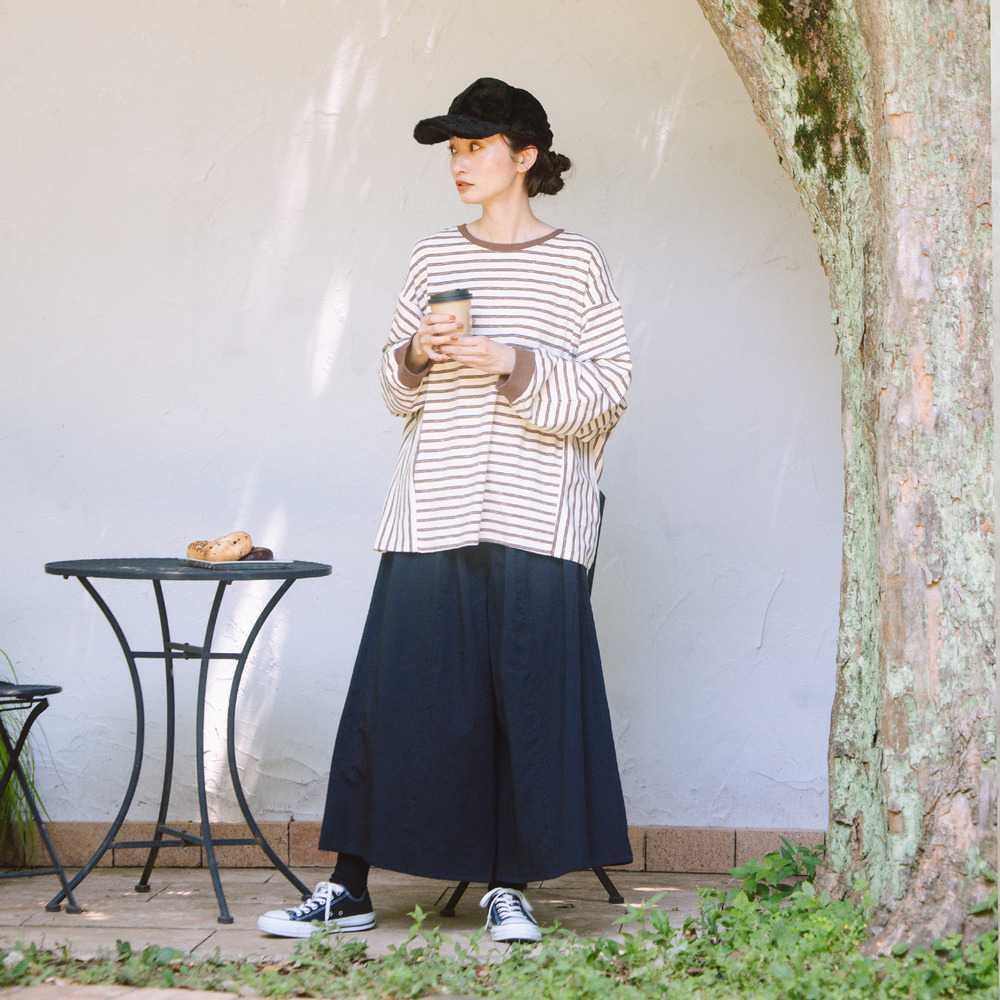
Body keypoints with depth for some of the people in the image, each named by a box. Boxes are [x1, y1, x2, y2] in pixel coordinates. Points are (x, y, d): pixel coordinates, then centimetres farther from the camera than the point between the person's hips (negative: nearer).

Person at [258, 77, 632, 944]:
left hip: (533, 515, -2)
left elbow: (607, 393, -1)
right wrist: (417, 355, -4)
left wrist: (512, 365, -13)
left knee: (529, 693, -3)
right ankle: (349, 887, 8)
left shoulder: (577, 264, 3)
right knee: (396, 691, 0)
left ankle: (509, 885, 10)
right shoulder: (435, 257, 13)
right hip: (433, 509, 3)